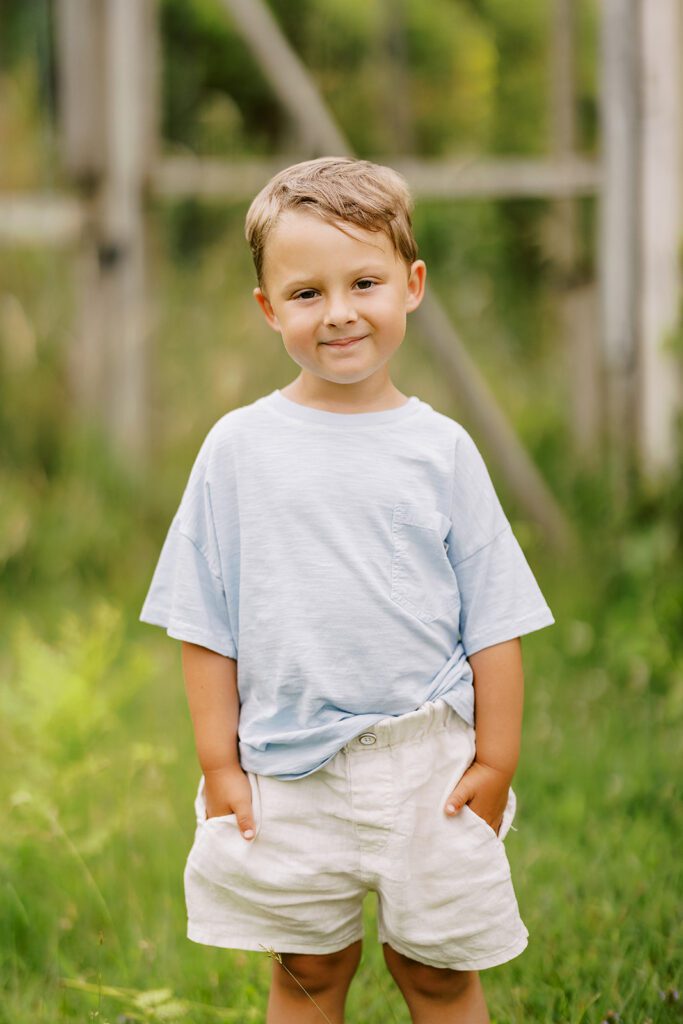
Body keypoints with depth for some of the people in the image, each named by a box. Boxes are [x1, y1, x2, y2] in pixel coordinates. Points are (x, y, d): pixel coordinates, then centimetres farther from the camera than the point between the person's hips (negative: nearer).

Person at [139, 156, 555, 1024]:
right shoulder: (238, 448, 0)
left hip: (426, 767, 0)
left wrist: (495, 760, -2)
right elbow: (206, 624, 3)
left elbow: (493, 618, 3)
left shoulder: (441, 448, 1)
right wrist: (217, 764, -1)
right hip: (288, 774, 0)